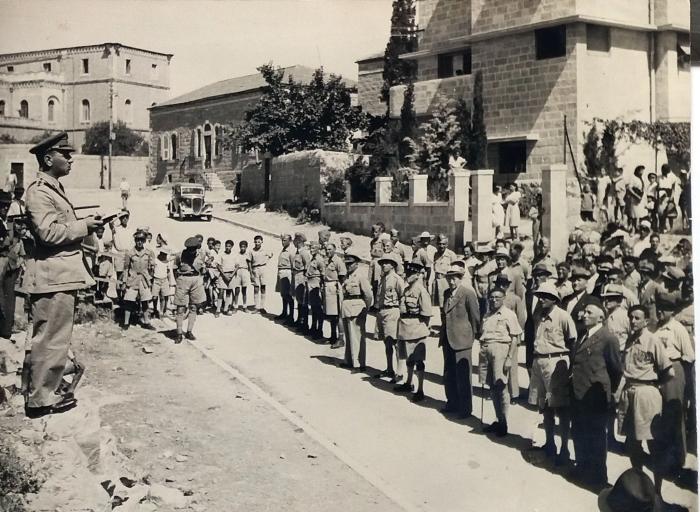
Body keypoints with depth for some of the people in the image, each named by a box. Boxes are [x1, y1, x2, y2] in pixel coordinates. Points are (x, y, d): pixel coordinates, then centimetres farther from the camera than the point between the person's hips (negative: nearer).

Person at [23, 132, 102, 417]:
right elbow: (48, 233, -24)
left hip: (61, 275, 11)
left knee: (55, 337, 18)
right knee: (51, 338, -5)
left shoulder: (54, 189, 19)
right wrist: (83, 226, -16)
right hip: (53, 276, -11)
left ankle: (48, 390, 28)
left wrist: (85, 226, 12)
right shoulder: (38, 192, -14)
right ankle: (40, 399, 4)